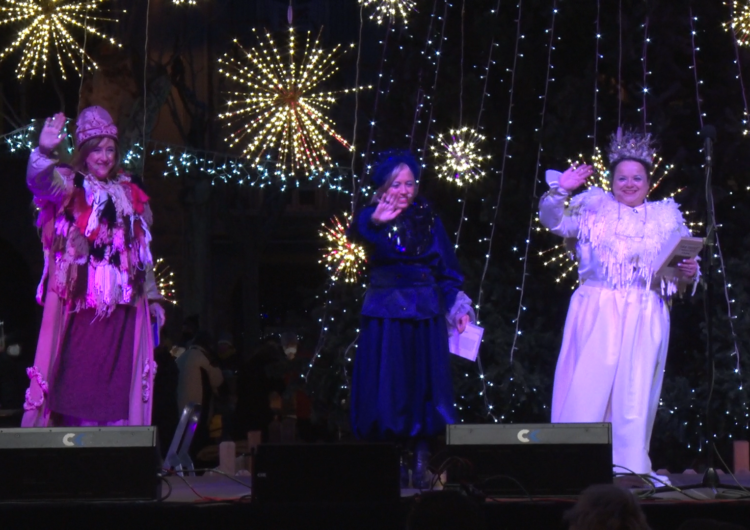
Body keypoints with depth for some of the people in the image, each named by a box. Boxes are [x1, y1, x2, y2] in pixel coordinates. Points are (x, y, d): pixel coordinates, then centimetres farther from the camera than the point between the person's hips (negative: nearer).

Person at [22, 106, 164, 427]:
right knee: (79, 385, -7)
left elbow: (142, 252, 19)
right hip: (80, 303, -4)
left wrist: (152, 296, 17)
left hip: (122, 305, 4)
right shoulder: (70, 186, 1)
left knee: (119, 386, 1)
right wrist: (44, 152, -40)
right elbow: (39, 182, -22)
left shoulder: (129, 192, 14)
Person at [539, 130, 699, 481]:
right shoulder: (594, 210, 9)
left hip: (646, 320, 2)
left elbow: (676, 283, 15)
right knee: (588, 386, -7)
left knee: (636, 393, 1)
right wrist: (560, 191, -15)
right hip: (597, 314, -2)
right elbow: (554, 221, -1)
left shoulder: (666, 220, 14)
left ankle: (630, 468, 8)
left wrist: (688, 275, -6)